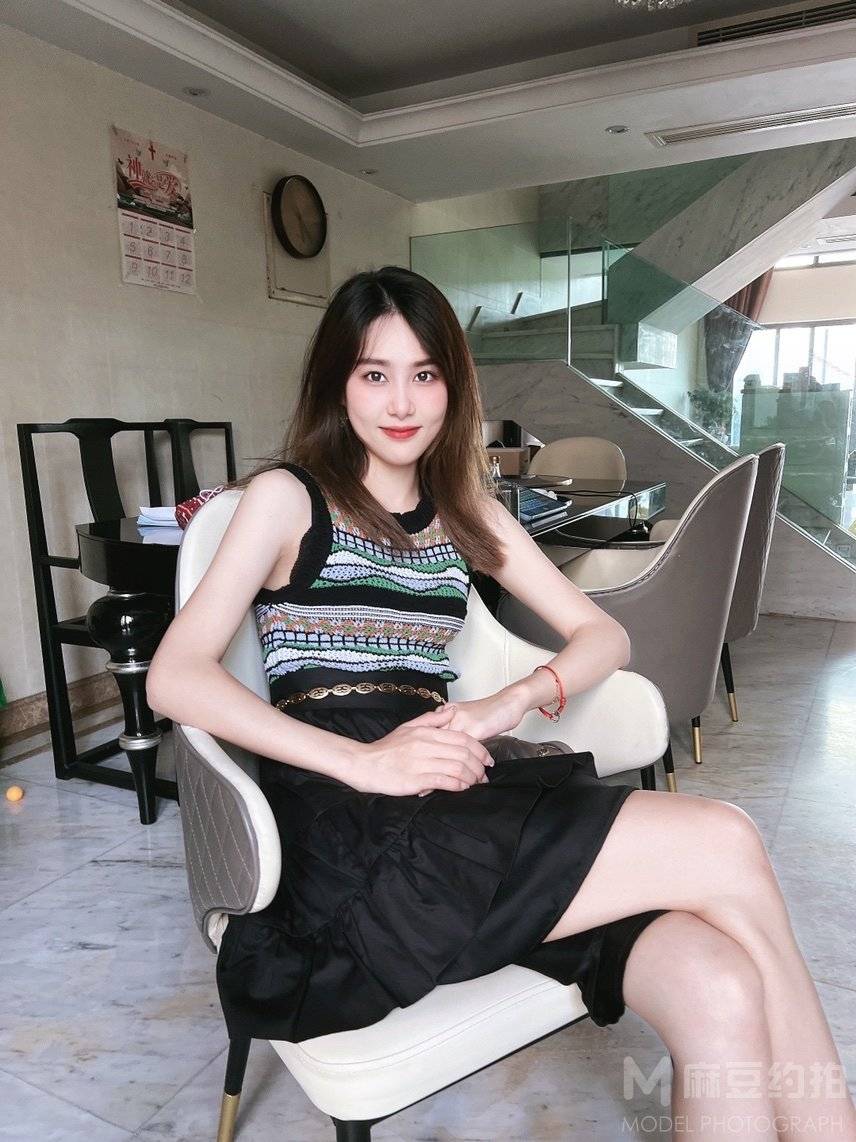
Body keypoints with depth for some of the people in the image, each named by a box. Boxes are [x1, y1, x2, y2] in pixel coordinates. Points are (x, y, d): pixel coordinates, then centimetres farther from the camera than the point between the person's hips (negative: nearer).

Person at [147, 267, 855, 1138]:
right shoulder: (289, 495, 5)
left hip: (456, 805, 5)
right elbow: (173, 679, -7)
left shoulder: (464, 509, 20)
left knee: (720, 992, -23)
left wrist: (515, 701, -8)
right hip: (345, 829, -4)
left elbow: (604, 636, 15)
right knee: (726, 845, -19)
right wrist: (362, 761, -20)